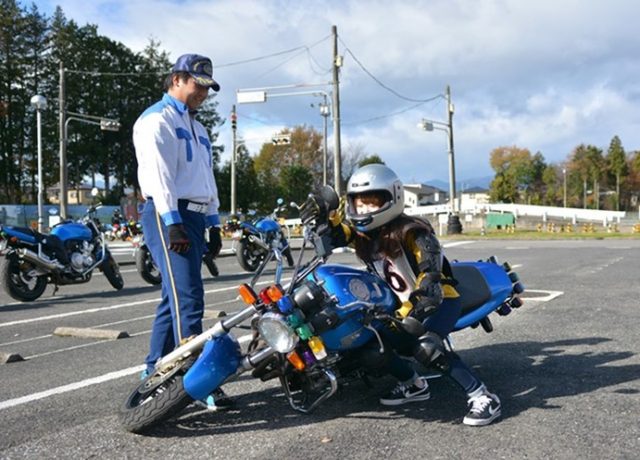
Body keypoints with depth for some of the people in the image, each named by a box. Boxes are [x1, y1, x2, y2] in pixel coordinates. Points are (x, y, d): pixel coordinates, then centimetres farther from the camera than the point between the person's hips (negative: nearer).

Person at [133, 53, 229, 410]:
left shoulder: (196, 127, 26)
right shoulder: (157, 119, -3)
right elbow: (160, 173, -15)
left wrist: (214, 224, 20)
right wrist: (173, 222, -23)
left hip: (195, 217, 9)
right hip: (168, 215, -9)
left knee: (176, 299, 9)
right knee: (188, 298, -15)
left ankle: (154, 374, 17)